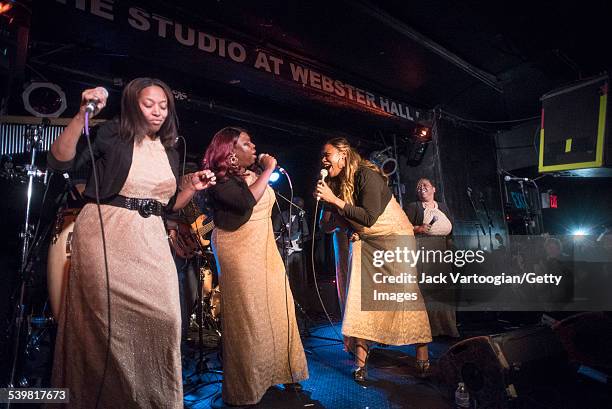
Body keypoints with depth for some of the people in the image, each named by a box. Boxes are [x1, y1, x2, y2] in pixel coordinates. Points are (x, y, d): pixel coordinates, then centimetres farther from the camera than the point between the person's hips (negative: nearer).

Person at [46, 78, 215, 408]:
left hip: (150, 242, 5)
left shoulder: (170, 152, 14)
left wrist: (193, 186, 2)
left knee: (163, 318, -1)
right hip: (105, 236, -4)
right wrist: (83, 114, -21)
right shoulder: (112, 134, -1)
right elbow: (59, 161, -13)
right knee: (109, 319, 1)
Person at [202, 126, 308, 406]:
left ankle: (280, 372, 23)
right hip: (239, 252, -7)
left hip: (265, 249, 7)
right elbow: (246, 202, -26)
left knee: (276, 310, 8)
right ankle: (245, 387, 13)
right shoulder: (219, 180, -10)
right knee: (247, 317, -2)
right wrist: (268, 170, -17)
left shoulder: (253, 175, 13)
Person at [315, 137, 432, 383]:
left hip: (395, 236, -6)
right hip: (366, 242, 6)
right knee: (360, 296, -4)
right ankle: (360, 360, 1)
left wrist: (335, 200, -28)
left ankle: (422, 353, 9)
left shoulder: (366, 175, -20)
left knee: (406, 291, -5)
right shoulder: (337, 184, 3)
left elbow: (369, 217, -26)